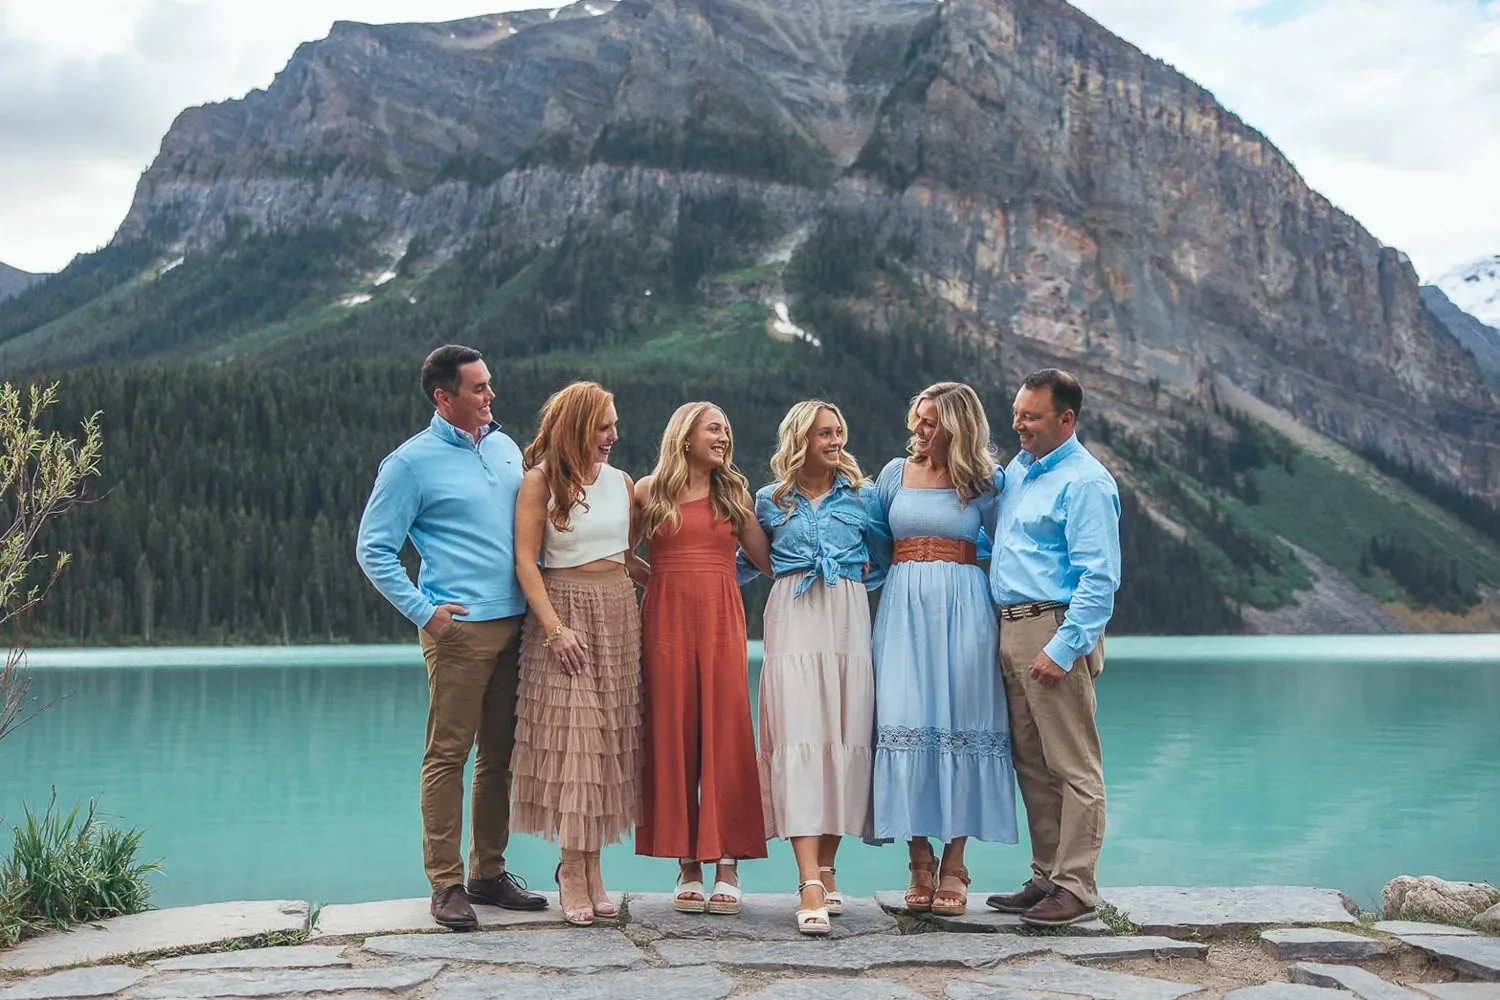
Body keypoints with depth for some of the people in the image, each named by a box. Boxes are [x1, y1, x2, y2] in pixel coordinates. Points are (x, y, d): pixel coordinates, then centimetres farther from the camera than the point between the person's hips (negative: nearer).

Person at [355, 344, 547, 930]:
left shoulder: (506, 447, 15)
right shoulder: (411, 462, -3)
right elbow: (373, 550, -4)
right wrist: (423, 611, -10)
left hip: (514, 623, 6)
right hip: (459, 628, -6)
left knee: (500, 752, 10)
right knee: (448, 753, -4)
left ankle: (489, 872, 19)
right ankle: (446, 884, 3)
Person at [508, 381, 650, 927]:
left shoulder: (621, 482, 12)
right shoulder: (540, 482, -3)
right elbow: (525, 561, -8)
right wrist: (555, 628, -15)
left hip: (619, 615, 5)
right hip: (566, 611, -5)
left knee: (609, 737, 3)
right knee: (572, 734, -7)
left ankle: (591, 866, 8)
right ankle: (573, 869, 1)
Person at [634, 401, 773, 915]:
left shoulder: (734, 492, 14)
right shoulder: (648, 491, 9)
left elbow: (768, 560, 13)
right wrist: (663, 576, 0)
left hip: (722, 621, 1)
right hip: (666, 618, -1)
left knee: (725, 735, -4)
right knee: (673, 735, -1)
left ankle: (727, 864, 0)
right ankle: (687, 865, 6)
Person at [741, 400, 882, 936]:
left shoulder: (862, 494, 13)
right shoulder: (770, 500, 13)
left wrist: (851, 578, 7)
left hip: (848, 622, 2)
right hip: (793, 624, -2)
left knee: (845, 738, -2)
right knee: (799, 737, -13)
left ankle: (827, 870, 10)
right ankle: (809, 884, -19)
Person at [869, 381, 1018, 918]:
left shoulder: (986, 482, 5)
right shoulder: (896, 473, 12)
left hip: (964, 610, -2)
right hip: (904, 608, 2)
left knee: (961, 724, -3)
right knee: (906, 722, -6)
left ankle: (953, 865, 4)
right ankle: (919, 862, 3)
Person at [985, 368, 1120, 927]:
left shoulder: (1085, 482, -11)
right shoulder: (1016, 470, 16)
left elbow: (1099, 578, -16)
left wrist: (1062, 648, -21)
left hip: (1056, 629, -9)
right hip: (1010, 628, 9)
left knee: (1073, 766, -4)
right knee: (1032, 765, 12)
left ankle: (1076, 888, 1)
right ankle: (1046, 877, 20)